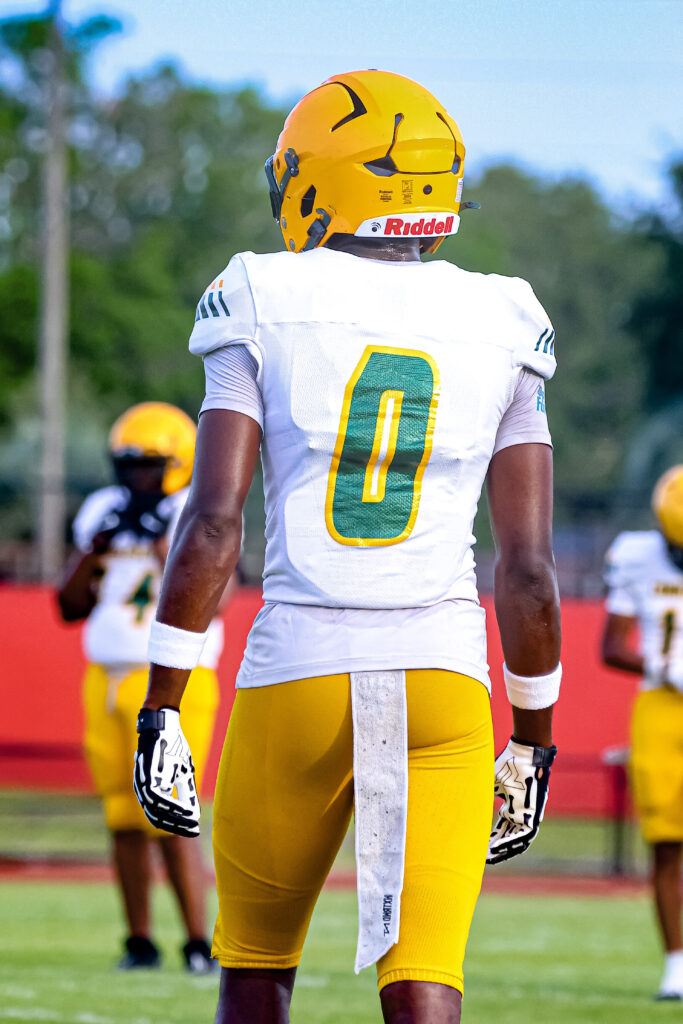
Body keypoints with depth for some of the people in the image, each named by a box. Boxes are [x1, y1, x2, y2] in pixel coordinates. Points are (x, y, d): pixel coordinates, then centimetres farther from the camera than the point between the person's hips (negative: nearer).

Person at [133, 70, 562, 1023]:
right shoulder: (500, 334, 7)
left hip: (297, 673, -1)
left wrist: (161, 710, -4)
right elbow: (529, 568, 6)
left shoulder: (270, 313, 1)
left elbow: (212, 521, -8)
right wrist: (532, 740, 16)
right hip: (442, 678, 1)